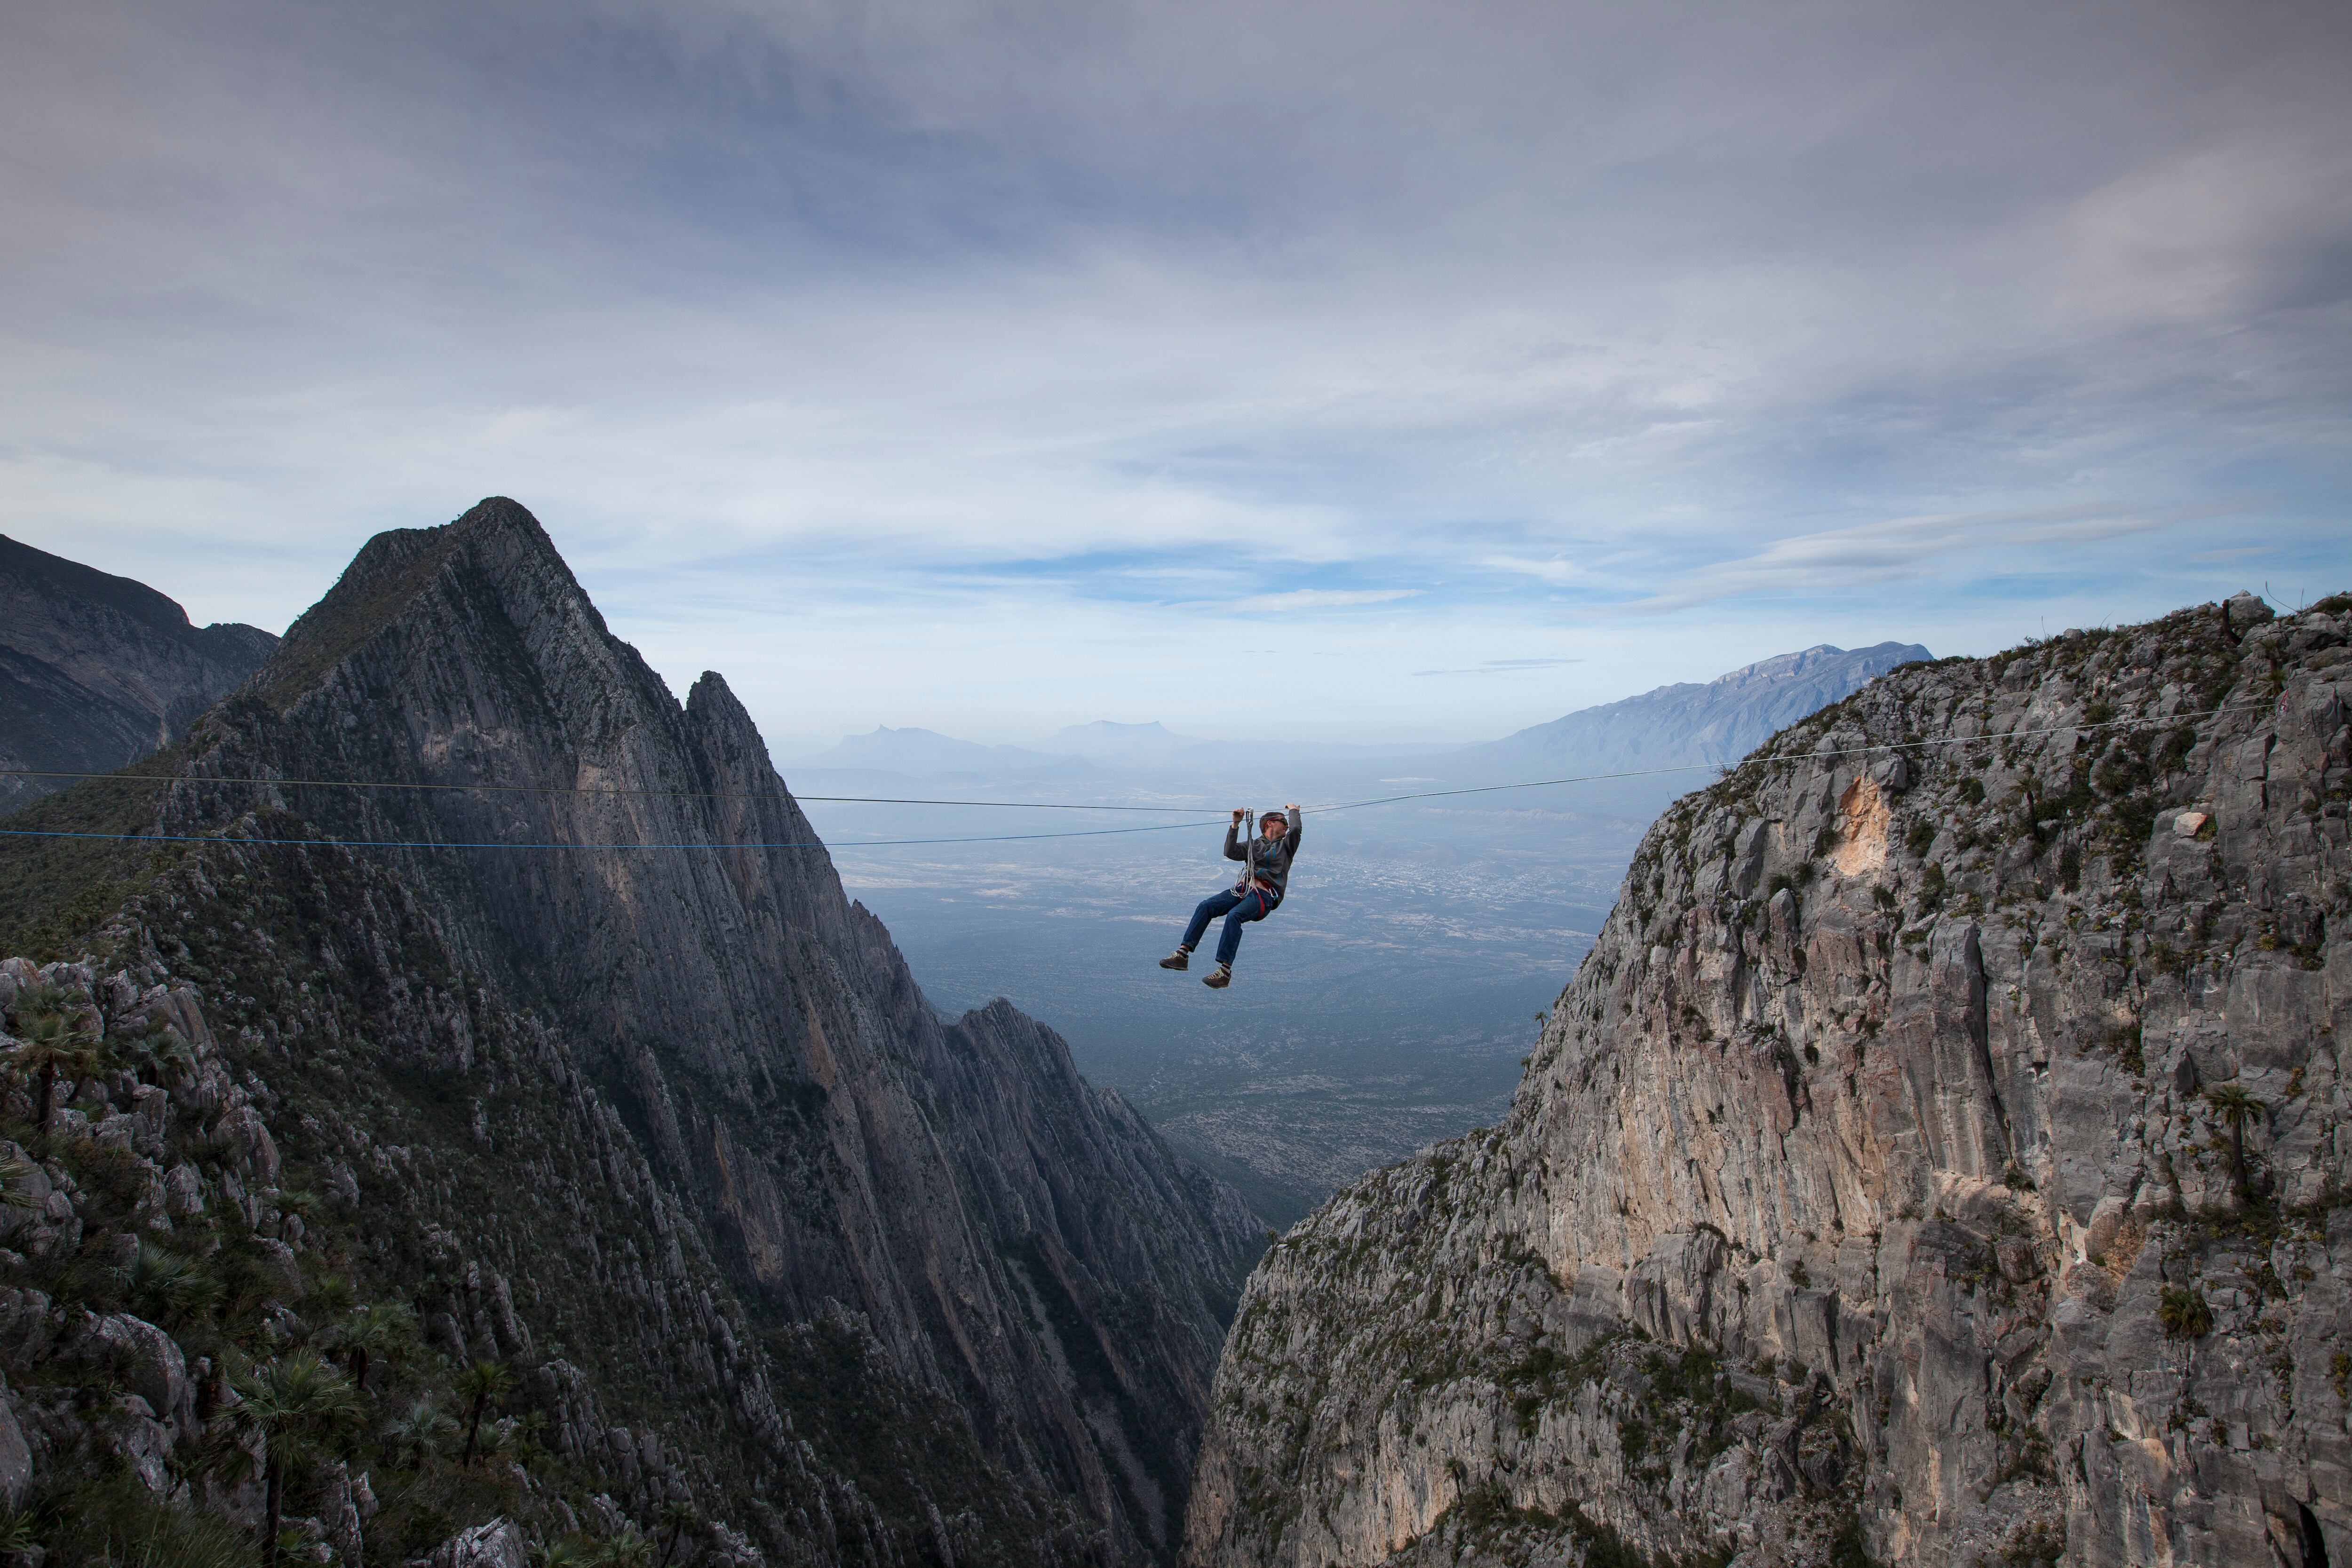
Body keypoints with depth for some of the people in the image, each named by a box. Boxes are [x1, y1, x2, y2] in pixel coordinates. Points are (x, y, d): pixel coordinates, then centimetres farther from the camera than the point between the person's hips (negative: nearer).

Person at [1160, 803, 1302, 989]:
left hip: (1265, 896, -4)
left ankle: (1225, 971, -41)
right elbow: (1231, 853, 9)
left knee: (1234, 916, -33)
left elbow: (1295, 829, -1)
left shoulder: (1286, 846, 19)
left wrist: (1294, 811, 18)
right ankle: (1183, 954, -28)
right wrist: (1236, 824, 5)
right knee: (1206, 906, -21)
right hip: (1242, 889, 4)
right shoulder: (1253, 844, 26)